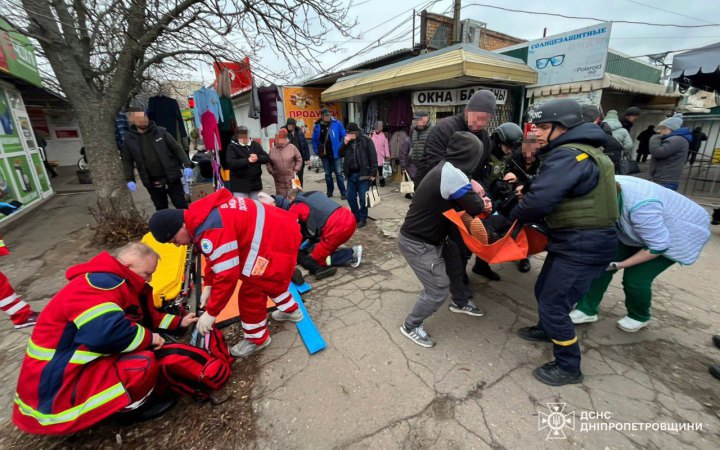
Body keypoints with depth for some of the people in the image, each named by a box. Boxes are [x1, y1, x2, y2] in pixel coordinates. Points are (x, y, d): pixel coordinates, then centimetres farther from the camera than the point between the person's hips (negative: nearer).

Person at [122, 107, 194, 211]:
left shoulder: (160, 131, -2)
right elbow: (127, 160, 10)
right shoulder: (129, 139, 2)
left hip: (171, 177, -2)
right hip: (151, 182, 2)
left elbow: (177, 148, -1)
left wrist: (187, 165, -13)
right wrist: (129, 179, 0)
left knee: (182, 205, 4)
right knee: (161, 209, 13)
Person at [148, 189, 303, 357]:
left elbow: (227, 275, -22)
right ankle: (290, 310, 51)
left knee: (250, 293, 3)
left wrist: (210, 313, -10)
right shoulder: (202, 214, 8)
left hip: (277, 242, -10)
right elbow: (217, 258, 20)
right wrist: (208, 285, 20)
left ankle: (257, 339, 25)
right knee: (269, 280, 30)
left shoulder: (211, 231, -25)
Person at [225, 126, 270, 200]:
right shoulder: (232, 147, -3)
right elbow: (231, 163, -17)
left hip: (256, 183, 5)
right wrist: (247, 160, -24)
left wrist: (258, 158, -17)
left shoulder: (255, 145, 10)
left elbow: (267, 158, 3)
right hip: (240, 185, -4)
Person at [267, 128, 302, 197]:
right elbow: (269, 163, 12)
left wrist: (295, 170, -3)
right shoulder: (272, 150, 5)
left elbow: (299, 159, 2)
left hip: (291, 178, -2)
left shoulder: (292, 147, -2)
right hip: (278, 179, 2)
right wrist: (271, 172, 2)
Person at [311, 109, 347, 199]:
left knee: (339, 173, -1)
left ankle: (343, 193, 6)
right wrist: (317, 151, 1)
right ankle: (329, 192, 27)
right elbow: (314, 140, 8)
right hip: (324, 154, 3)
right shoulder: (317, 126, 0)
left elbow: (343, 136, -3)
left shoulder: (336, 123, -7)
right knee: (327, 174, 14)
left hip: (336, 153, -3)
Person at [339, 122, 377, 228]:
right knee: (350, 197, 10)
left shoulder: (366, 140, -6)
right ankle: (355, 216, 28)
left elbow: (373, 157, -8)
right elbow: (340, 154, 8)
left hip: (363, 174, -5)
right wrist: (345, 143, -7)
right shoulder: (347, 141, 10)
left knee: (363, 198, 1)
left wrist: (373, 173, -13)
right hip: (351, 174, 6)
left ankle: (363, 218, 16)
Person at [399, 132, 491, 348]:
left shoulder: (446, 168, 5)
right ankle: (411, 326, 18)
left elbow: (458, 202, 15)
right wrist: (482, 204, 7)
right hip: (417, 243, -10)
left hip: (430, 237, 10)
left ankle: (460, 302, 45)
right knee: (439, 289, -3)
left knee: (457, 260, 22)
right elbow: (474, 207, -16)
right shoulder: (453, 174, -25)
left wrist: (476, 202, -2)